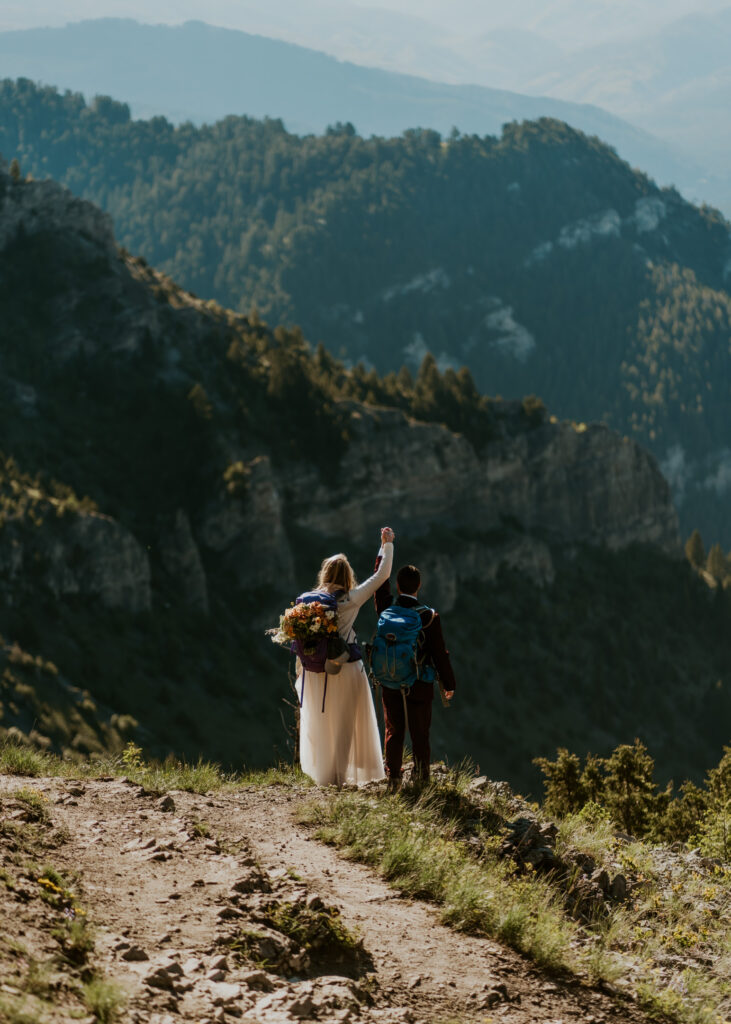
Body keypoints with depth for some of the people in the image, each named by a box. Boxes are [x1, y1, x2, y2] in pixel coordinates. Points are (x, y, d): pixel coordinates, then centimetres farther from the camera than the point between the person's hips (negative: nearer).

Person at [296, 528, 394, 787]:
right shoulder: (352, 599, -8)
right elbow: (381, 575, 0)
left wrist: (300, 668, 11)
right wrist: (387, 545, 12)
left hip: (316, 670, 2)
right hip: (346, 668, -2)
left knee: (319, 724, 12)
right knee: (343, 724, 8)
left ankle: (322, 775, 18)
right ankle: (338, 775, 10)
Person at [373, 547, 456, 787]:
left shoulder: (386, 608, -8)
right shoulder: (429, 617, -15)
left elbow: (380, 581, 12)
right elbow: (439, 654, -10)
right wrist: (449, 684, 2)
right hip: (419, 686, -3)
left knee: (393, 733, 12)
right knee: (420, 735, 7)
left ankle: (393, 778, 15)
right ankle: (422, 778, 12)